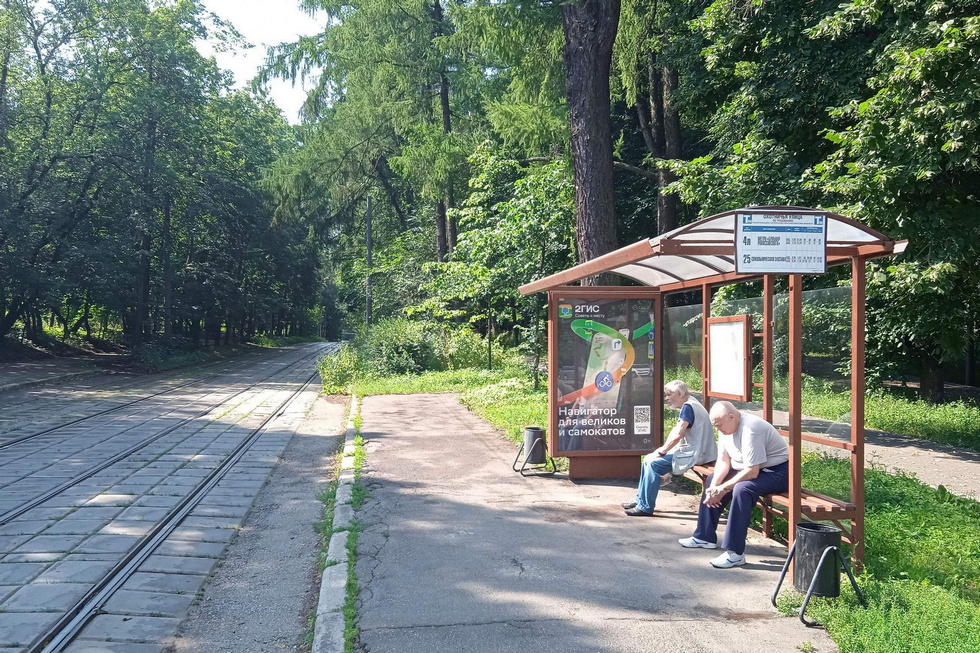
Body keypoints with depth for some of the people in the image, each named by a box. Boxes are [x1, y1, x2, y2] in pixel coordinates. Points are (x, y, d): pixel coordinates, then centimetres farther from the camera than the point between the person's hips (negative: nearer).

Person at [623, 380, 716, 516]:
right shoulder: (687, 406, 16)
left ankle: (645, 507, -13)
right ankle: (640, 500, 15)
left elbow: (677, 435, -23)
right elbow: (676, 432, 16)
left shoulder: (688, 406, -16)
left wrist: (661, 452, -12)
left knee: (654, 463, -19)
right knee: (647, 459, 9)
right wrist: (662, 450, 4)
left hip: (696, 455, -11)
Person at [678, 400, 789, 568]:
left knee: (742, 489, -34)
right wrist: (715, 486, -12)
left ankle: (735, 553, -30)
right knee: (711, 480, 10)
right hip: (749, 468, 10)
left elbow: (752, 472, -30)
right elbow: (723, 461, 4)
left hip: (777, 471, -10)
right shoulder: (726, 428, 0)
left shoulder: (750, 430, -29)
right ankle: (705, 537, 18)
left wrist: (723, 488, -23)